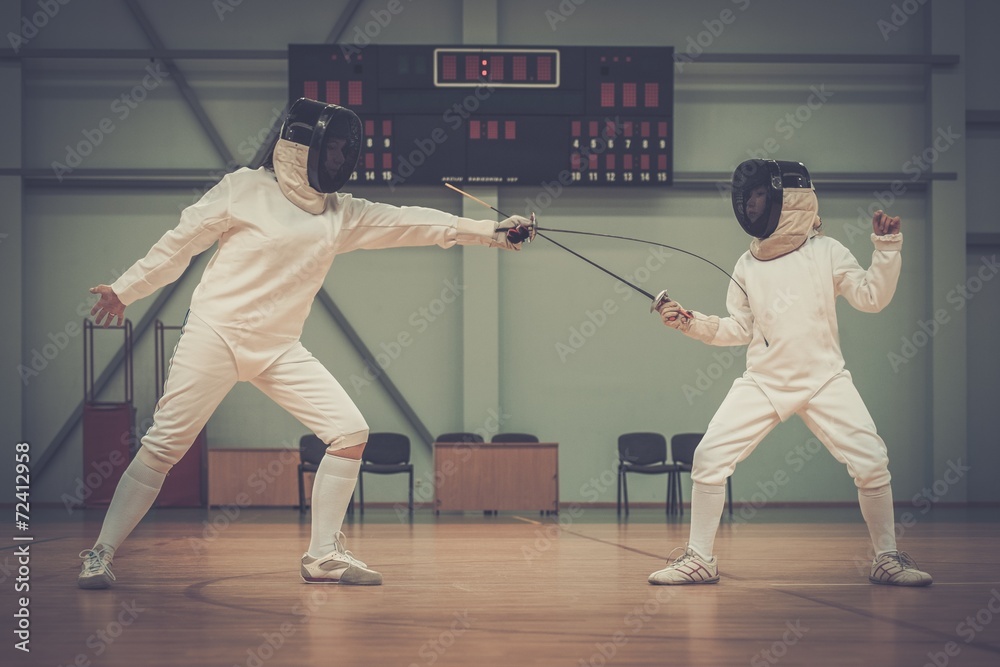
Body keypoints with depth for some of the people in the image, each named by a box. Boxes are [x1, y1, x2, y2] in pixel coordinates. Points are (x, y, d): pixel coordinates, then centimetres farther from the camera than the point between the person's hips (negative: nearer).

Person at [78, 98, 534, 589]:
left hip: (278, 347, 5)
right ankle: (101, 553, 5)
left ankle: (323, 554, 4)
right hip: (214, 335, -5)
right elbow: (180, 243, -1)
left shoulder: (341, 213, 6)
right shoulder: (245, 189, -8)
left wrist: (491, 231, -9)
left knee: (351, 434, -7)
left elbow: (411, 222, -1)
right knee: (162, 450, -8)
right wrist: (124, 290, -1)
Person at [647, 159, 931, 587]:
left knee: (871, 464, -12)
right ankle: (699, 559, 2)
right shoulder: (747, 265, 4)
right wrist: (689, 322, -3)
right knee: (708, 458, -10)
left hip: (824, 380, -2)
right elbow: (739, 330, 9)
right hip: (763, 383, 2)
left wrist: (887, 249, -18)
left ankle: (887, 559, 5)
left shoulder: (824, 252, -3)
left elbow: (872, 298, -7)